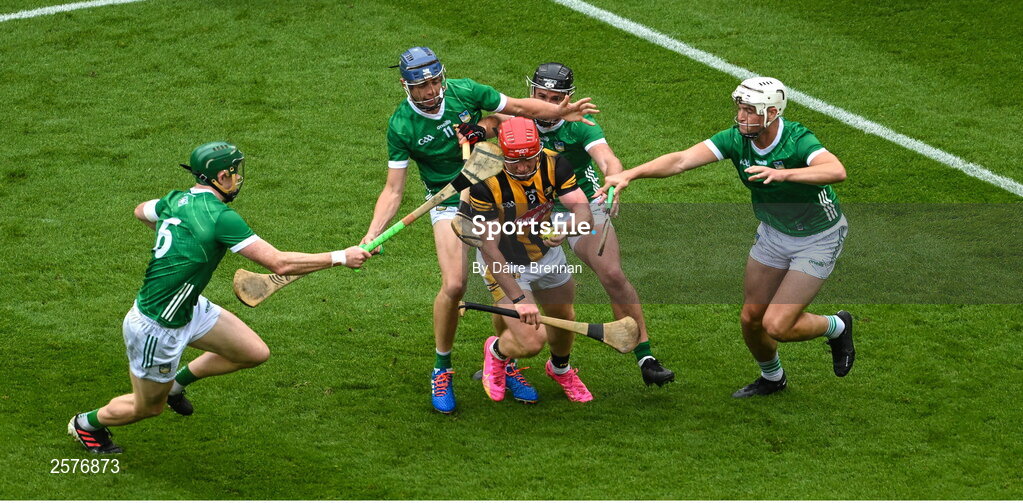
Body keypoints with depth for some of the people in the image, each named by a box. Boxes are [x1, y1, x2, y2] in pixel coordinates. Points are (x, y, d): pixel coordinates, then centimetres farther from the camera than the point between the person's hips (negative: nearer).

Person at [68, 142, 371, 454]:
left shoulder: (176, 200, -3)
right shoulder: (221, 218, -28)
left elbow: (141, 212, 22)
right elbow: (280, 264, -29)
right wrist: (340, 258, -22)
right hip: (156, 328, -9)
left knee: (255, 353, 8)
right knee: (148, 407, 13)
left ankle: (178, 381, 28)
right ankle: (86, 423, 41)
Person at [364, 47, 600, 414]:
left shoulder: (464, 92, -11)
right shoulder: (401, 127, -14)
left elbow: (517, 107, 1)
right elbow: (393, 190, -11)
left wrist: (559, 112, -15)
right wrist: (372, 234, -23)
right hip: (449, 205, -2)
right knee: (454, 286, -19)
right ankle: (442, 370, 2)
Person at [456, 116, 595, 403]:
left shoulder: (554, 165, -22)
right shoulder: (486, 183, -33)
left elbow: (584, 212, -29)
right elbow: (489, 248, -30)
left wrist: (565, 231, -53)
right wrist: (518, 299, -35)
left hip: (546, 252, 5)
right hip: (505, 264, -5)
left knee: (564, 317, 21)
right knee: (530, 341, -14)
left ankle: (560, 369, 55)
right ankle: (496, 352, 23)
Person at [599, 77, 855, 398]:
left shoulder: (797, 140, -31)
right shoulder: (736, 139, -16)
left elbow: (836, 171, -50)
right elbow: (682, 160, -24)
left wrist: (782, 173, -62)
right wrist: (629, 174, -37)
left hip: (818, 238, -6)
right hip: (773, 232, 6)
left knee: (776, 326, -12)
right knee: (751, 318, 11)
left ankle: (836, 327, 19)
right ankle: (771, 378, 41)